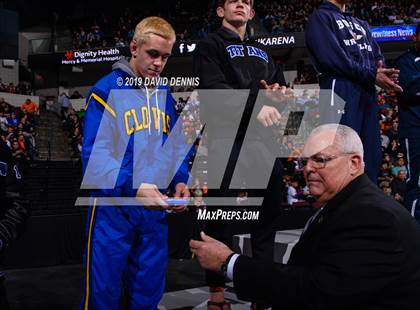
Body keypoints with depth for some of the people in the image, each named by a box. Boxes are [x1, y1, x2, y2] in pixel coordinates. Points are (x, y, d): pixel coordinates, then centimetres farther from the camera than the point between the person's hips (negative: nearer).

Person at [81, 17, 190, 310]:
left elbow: (176, 148, 14)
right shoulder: (108, 90, -8)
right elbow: (95, 155, -16)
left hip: (155, 209, 5)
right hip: (114, 207, -5)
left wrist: (180, 181, -5)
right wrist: (134, 187, -29)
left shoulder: (167, 95, 10)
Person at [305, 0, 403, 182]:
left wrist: (383, 72, -5)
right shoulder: (320, 17, 5)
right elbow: (331, 57, -10)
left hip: (368, 93, 8)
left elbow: (377, 56, 20)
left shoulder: (361, 24, 30)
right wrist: (372, 75, -10)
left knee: (371, 156, 4)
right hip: (340, 89, -7)